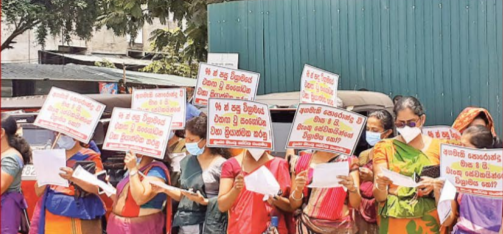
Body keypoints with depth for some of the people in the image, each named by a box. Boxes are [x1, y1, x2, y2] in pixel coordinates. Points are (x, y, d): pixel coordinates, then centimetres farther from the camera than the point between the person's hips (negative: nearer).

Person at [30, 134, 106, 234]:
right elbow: (38, 191, 12)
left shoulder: (90, 157, 2)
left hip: (78, 219, -4)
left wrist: (74, 177, -26)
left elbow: (98, 188, -12)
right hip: (51, 218, 4)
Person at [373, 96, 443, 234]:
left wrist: (435, 184, -15)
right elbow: (379, 197, -5)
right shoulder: (384, 147, 1)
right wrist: (380, 186, -27)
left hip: (428, 222, 1)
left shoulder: (438, 147, 3)